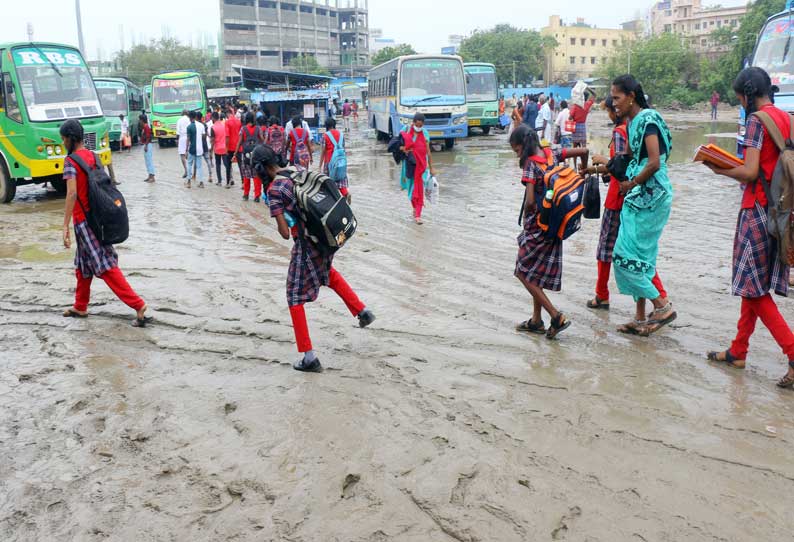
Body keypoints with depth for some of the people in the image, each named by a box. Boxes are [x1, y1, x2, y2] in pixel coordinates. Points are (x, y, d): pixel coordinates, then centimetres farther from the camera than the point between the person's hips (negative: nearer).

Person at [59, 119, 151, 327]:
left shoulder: (70, 161, -15)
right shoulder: (92, 156, 8)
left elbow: (72, 193, -24)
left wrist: (65, 226, -24)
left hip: (84, 220, -8)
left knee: (104, 265, -7)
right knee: (83, 263, 20)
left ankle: (138, 305, -12)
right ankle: (80, 307, 31)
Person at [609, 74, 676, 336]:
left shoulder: (647, 119, -13)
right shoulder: (632, 122, 14)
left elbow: (654, 163, -20)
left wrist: (632, 183, -8)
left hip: (651, 197, -9)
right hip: (638, 197, 9)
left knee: (626, 256, -7)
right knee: (639, 257, 11)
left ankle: (662, 305, 3)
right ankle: (641, 318, 18)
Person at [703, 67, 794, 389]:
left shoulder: (758, 118, -12)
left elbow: (750, 172, -19)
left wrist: (720, 170, -3)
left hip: (759, 210, -9)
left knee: (754, 288, -2)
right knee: (755, 285, 14)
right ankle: (738, 351, 23)